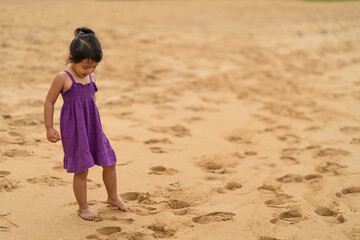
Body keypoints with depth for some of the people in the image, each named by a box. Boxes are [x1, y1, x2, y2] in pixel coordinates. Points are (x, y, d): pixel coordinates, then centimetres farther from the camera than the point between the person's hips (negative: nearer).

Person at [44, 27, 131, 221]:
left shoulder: (91, 77, 6)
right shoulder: (63, 78, -12)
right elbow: (49, 102, -6)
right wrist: (49, 128, -5)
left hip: (92, 127, 6)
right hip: (73, 129, -6)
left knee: (109, 162, 12)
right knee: (81, 170, 0)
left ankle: (113, 197, 33)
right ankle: (83, 207, 18)